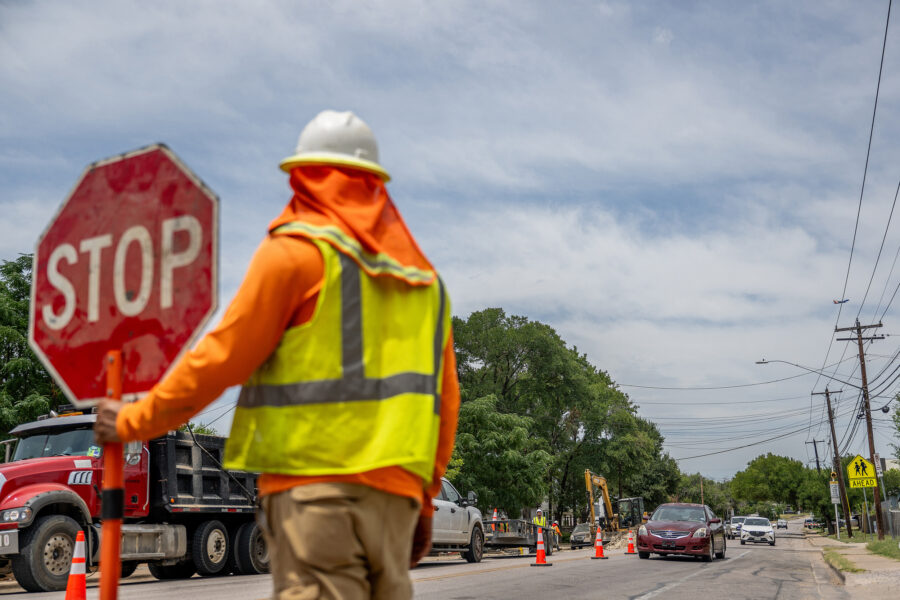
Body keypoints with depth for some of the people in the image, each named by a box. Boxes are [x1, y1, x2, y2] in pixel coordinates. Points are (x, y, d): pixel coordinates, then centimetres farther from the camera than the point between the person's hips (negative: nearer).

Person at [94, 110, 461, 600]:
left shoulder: (295, 251, 0)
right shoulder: (422, 276, 19)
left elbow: (224, 357, -2)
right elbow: (445, 401, 18)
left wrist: (132, 422, 10)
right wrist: (425, 499, 24)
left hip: (314, 479, -6)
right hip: (394, 486, 7)